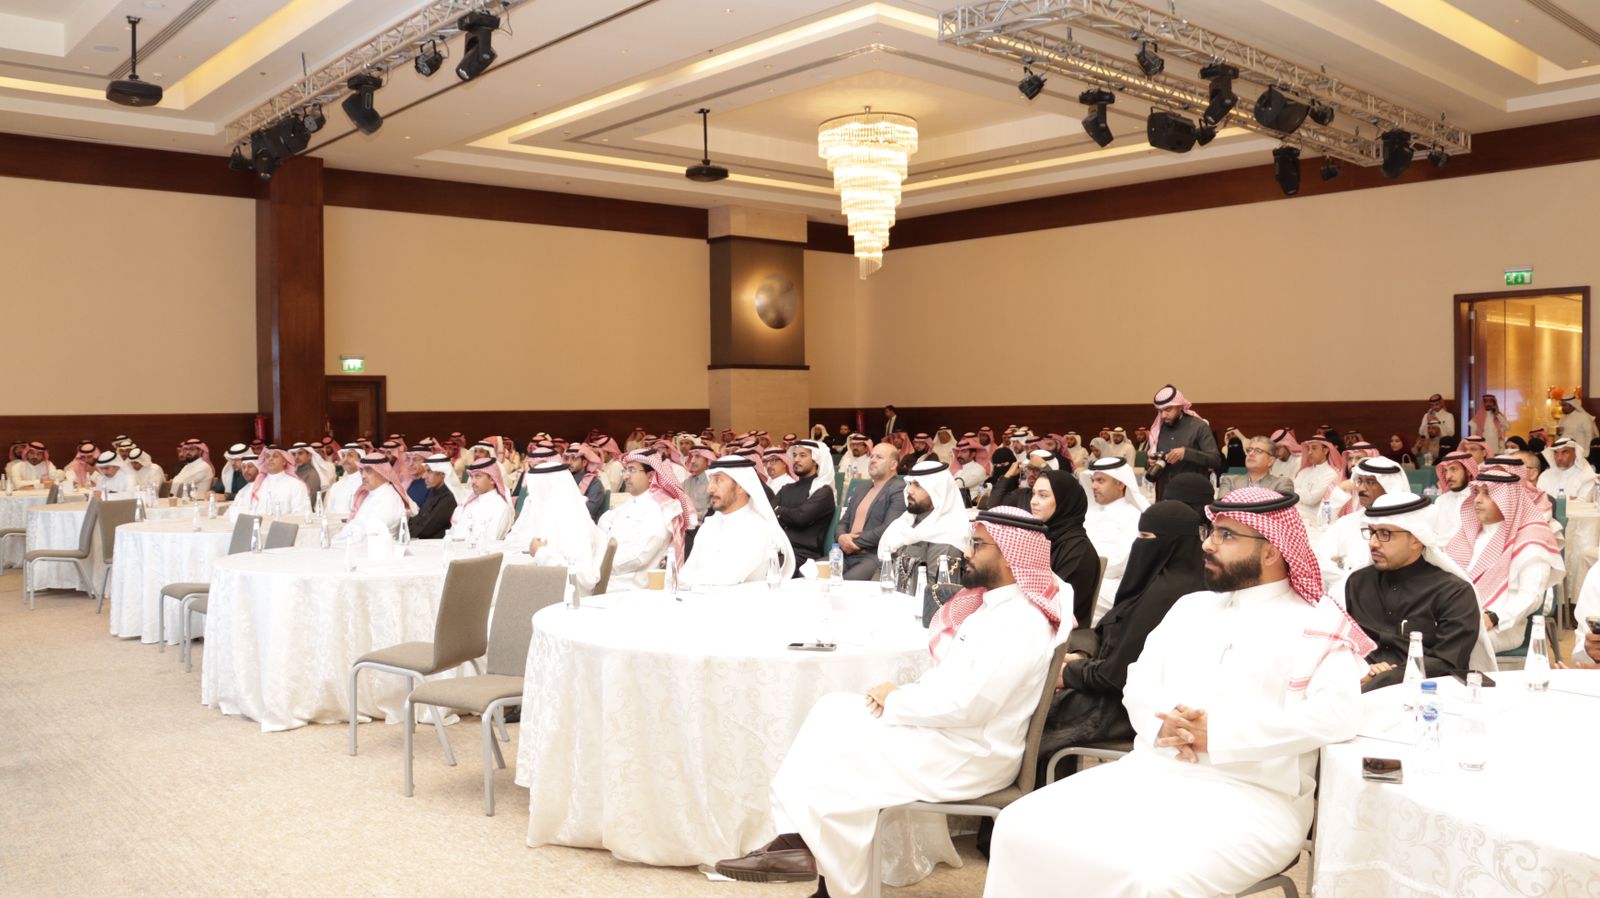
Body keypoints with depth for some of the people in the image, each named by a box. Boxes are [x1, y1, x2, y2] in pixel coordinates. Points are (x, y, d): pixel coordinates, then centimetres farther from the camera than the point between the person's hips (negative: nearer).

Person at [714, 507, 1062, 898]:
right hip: (943, 724, 10)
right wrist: (904, 692, -3)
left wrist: (896, 702, -14)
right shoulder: (994, 605, 11)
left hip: (969, 754, -10)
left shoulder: (1020, 623, -21)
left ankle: (801, 842, 2)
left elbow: (967, 705, -27)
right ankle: (797, 839, -9)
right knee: (832, 711, -3)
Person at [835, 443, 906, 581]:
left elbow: (889, 529, -14)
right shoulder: (860, 487, 22)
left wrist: (854, 541, -10)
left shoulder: (900, 490, -3)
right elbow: (844, 521, 21)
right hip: (847, 554, 7)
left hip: (877, 557, -7)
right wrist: (842, 537, -3)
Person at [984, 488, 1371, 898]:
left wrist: (1218, 733, -17)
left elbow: (1337, 713, -16)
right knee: (1022, 827, -12)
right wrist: (1163, 721, -9)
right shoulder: (1191, 607, 19)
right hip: (1150, 772, 6)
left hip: (1252, 797, -6)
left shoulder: (1318, 626, 0)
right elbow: (1139, 681, 15)